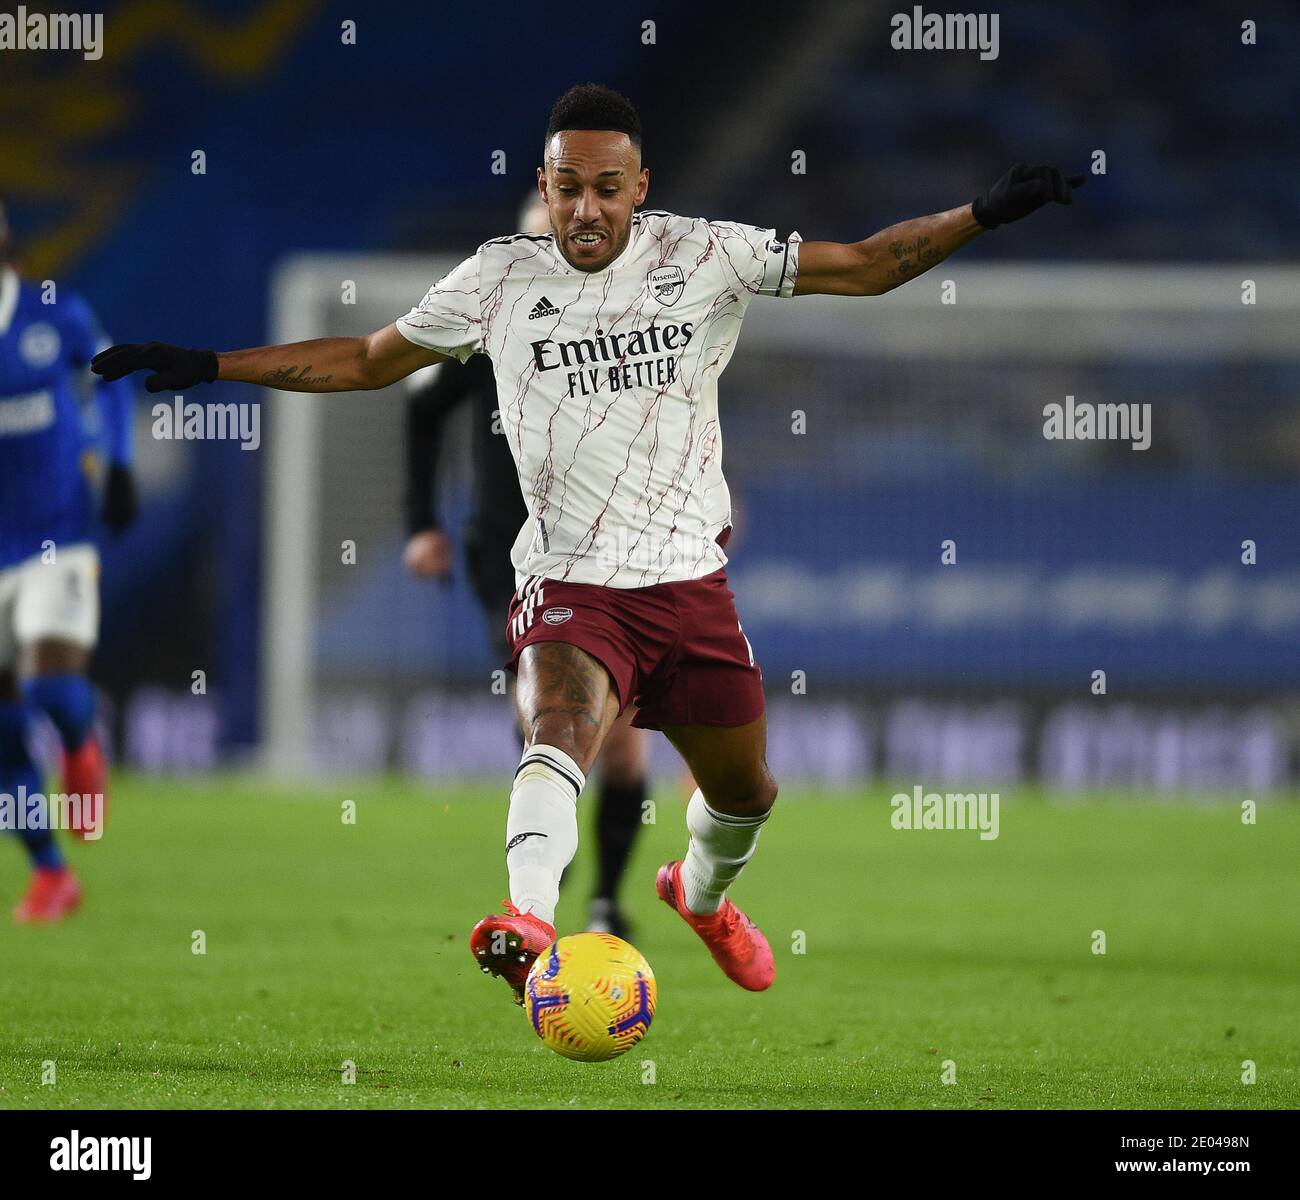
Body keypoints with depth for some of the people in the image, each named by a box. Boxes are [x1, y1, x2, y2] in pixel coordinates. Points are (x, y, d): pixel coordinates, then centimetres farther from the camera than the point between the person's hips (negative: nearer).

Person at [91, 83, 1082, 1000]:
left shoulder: (705, 257, 1)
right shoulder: (500, 278, 2)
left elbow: (864, 267, 4)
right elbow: (369, 360, 15)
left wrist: (987, 213, -7)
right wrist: (210, 366, 12)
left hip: (691, 579, 3)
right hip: (568, 583, -3)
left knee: (746, 793, 16)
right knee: (561, 732, -33)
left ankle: (702, 893, 52)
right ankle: (528, 921, -58)